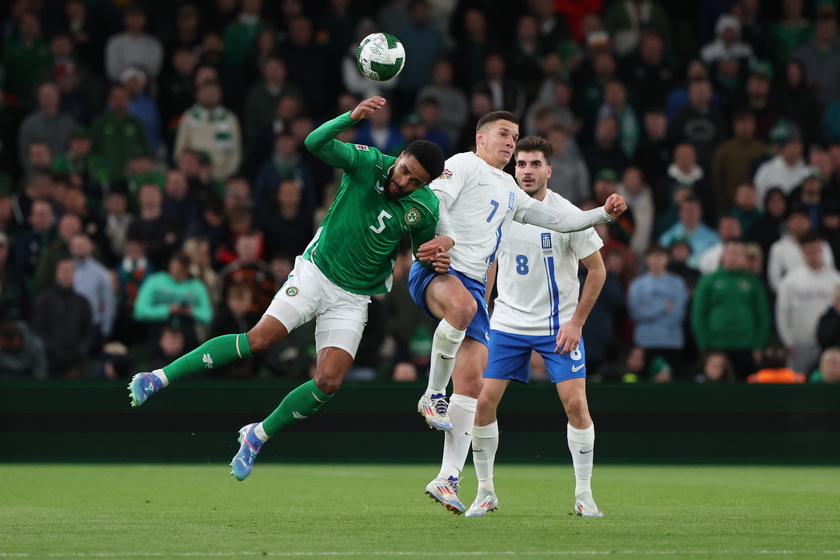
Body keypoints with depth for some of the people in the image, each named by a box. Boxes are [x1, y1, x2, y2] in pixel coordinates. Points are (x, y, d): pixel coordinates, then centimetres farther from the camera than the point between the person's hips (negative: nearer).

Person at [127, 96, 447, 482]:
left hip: (352, 299, 2)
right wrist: (352, 117, -43)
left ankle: (258, 436, 9)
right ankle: (159, 378, -11)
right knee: (260, 339, -17)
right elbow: (315, 143, -25)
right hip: (315, 272, -2)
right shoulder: (369, 163, -11)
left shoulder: (424, 208, -5)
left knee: (328, 383, -12)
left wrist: (435, 262, -13)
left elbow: (424, 251, 12)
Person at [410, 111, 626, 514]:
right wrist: (446, 237, -28)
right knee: (462, 304, -43)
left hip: (473, 284, 8)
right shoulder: (464, 165, 6)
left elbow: (557, 220, 33)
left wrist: (604, 213, 21)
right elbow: (434, 200, -10)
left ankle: (448, 478, -4)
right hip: (435, 270, -8)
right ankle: (432, 395, -26)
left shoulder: (510, 191, 30)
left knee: (471, 379, -4)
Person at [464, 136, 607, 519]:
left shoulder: (567, 214, -11)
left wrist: (576, 322, -9)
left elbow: (597, 270, -4)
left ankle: (584, 493, 1)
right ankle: (486, 491, 8)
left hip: (559, 325, -3)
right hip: (506, 324, 3)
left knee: (575, 403, -13)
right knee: (482, 401, -7)